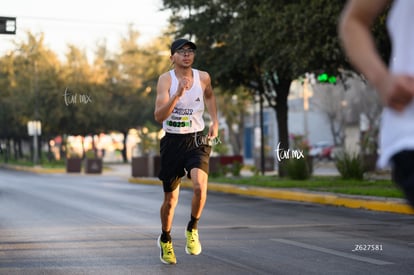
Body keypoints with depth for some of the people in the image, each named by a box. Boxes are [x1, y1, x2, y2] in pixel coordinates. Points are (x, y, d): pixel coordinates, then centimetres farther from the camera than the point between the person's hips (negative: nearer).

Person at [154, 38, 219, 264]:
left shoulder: (203, 77, 0)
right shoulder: (166, 79, -9)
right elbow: (159, 116, -19)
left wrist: (214, 122, 14)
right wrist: (178, 94, -30)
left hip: (197, 141, 1)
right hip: (172, 142, -1)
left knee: (200, 186, -26)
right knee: (170, 198, 9)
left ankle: (192, 229, -1)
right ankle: (165, 240, 34)